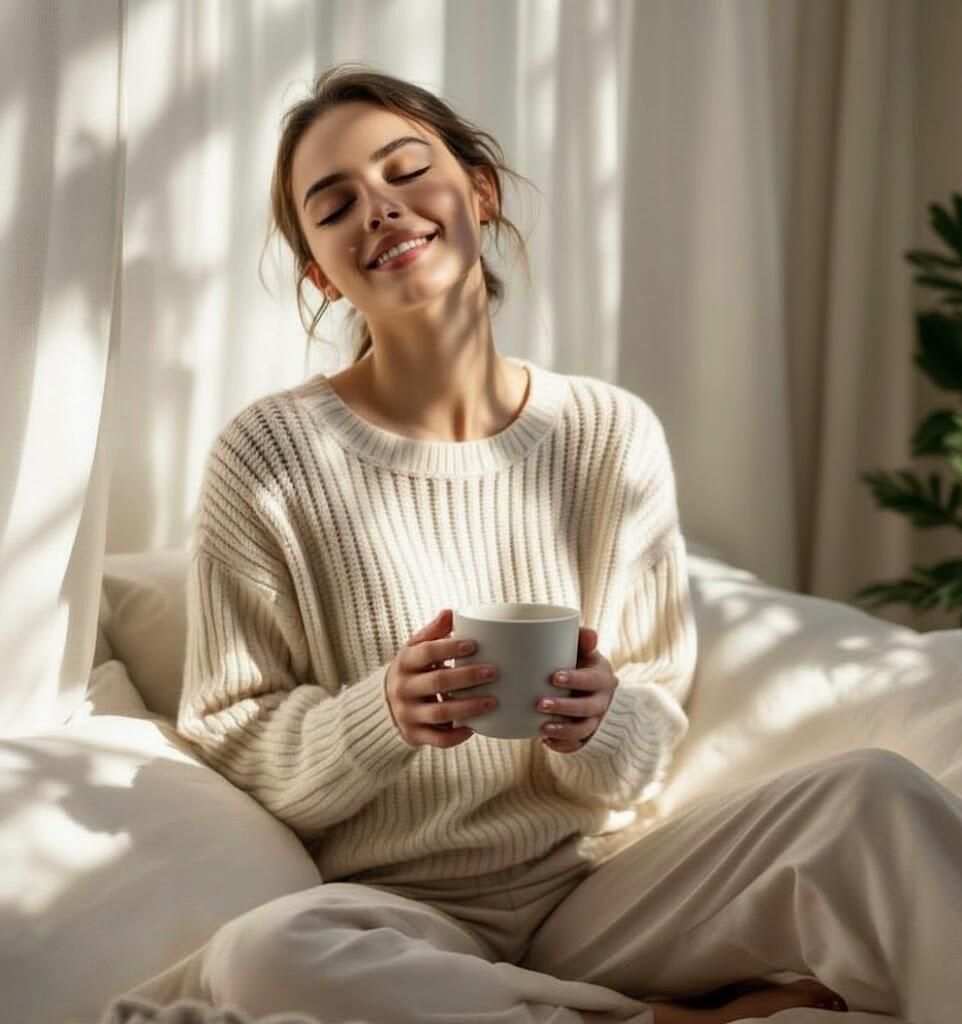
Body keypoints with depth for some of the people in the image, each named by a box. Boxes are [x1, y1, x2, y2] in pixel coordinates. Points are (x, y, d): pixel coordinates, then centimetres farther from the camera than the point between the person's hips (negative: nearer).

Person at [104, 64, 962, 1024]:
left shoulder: (616, 435, 0)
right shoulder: (267, 457, -7)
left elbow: (654, 737, 5)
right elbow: (231, 750, -4)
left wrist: (599, 722, -18)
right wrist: (386, 715, -23)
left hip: (597, 887, 1)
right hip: (397, 913, 0)